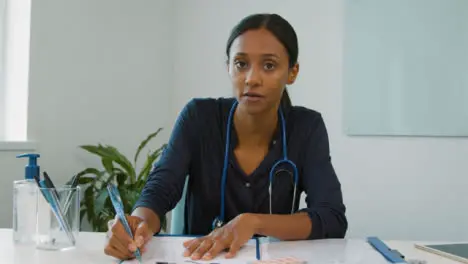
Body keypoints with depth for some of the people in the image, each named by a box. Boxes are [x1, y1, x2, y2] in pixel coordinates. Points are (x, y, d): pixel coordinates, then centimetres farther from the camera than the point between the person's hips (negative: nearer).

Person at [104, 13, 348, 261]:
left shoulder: (307, 127, -7)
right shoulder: (198, 117, -8)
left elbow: (333, 219, -15)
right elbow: (158, 192, -14)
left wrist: (252, 222, -30)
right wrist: (140, 225, -37)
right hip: (197, 258, 2)